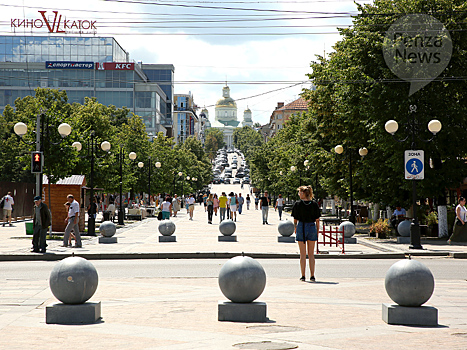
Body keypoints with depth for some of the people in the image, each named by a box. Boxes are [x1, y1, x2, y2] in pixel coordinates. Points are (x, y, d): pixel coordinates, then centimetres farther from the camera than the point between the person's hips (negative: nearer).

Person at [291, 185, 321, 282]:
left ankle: (303, 276, 4)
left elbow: (295, 220, -3)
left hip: (301, 228, -2)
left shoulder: (297, 204, -5)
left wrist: (295, 229, 13)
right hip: (312, 227, 2)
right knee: (311, 254, 10)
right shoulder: (314, 204, 1)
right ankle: (312, 276, 9)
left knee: (302, 254, 4)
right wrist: (317, 232, 9)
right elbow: (317, 220, 1)